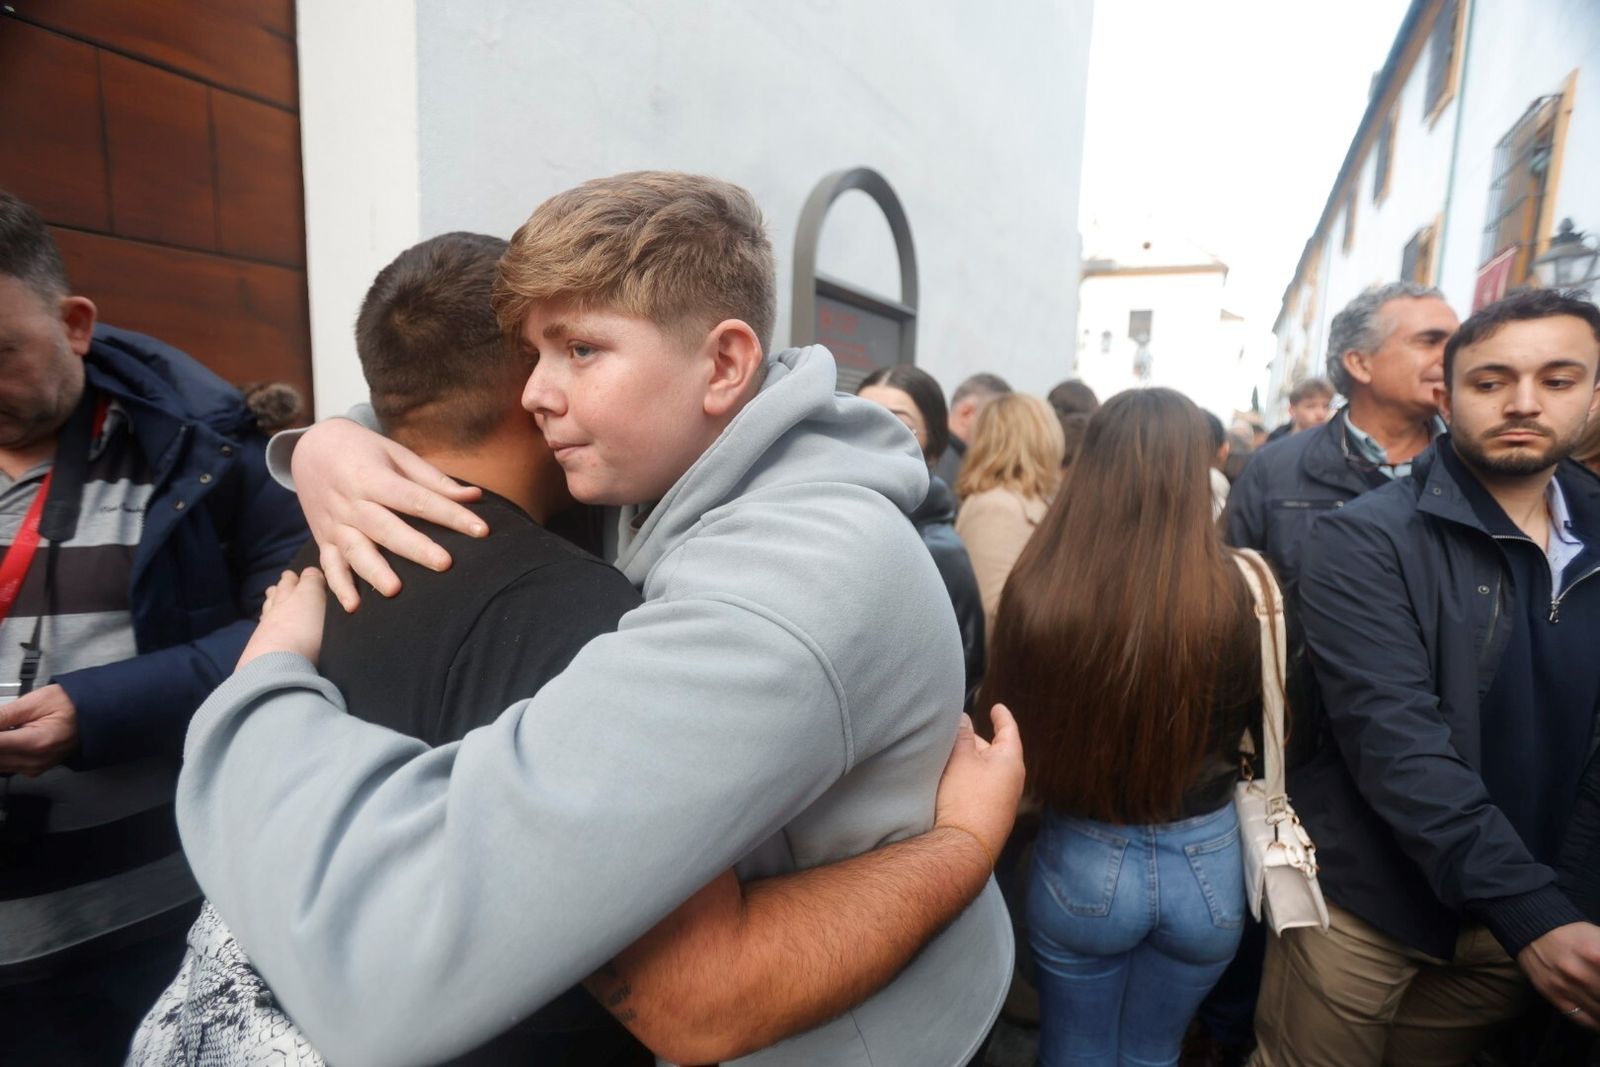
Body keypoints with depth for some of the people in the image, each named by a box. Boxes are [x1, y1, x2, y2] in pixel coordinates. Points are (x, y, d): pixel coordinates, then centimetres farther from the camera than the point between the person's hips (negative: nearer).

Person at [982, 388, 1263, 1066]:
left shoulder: (1035, 590, -22)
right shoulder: (1239, 594, -20)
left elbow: (1005, 732, -7)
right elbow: (1263, 730, -2)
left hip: (1078, 860, -1)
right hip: (1204, 863, 2)